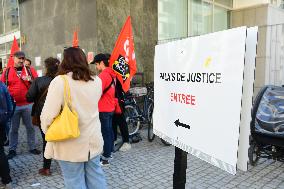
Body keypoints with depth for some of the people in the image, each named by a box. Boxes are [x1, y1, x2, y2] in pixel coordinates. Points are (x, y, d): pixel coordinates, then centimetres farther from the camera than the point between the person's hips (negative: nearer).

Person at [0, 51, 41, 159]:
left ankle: (32, 147, 22)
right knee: (13, 129, 9)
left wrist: (30, 80, -18)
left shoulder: (29, 70, 5)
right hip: (13, 105, 0)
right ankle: (12, 150, 22)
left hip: (28, 104, 0)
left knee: (30, 127, 9)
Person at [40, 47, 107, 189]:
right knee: (96, 176, 18)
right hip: (94, 140, 5)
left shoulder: (60, 81, -16)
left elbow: (48, 115, -17)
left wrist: (47, 131, 0)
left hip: (71, 144, -5)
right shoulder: (97, 81, 3)